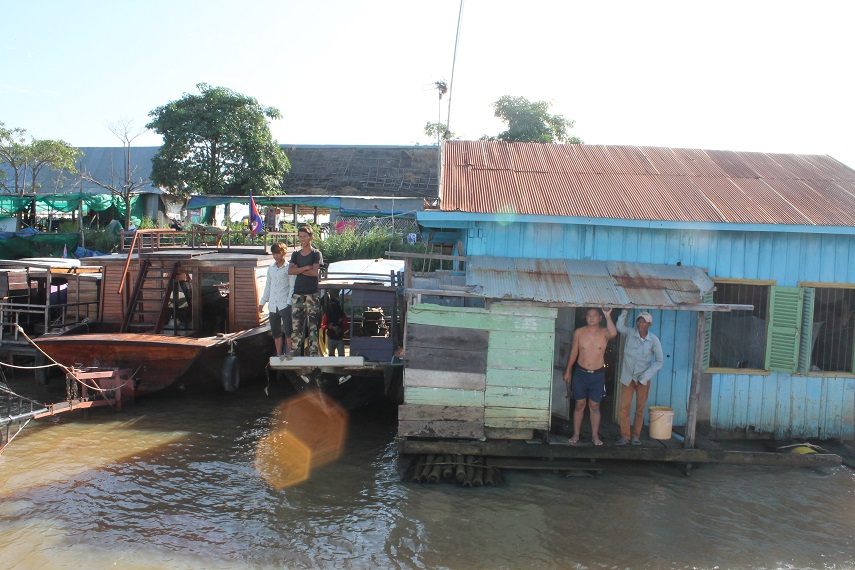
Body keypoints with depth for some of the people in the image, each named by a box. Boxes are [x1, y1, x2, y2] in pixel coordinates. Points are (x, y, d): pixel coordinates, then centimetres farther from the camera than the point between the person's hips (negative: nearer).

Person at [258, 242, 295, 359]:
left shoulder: (288, 268, -1)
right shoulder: (270, 269, 17)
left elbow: (292, 286, -4)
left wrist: (289, 302, -13)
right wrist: (262, 302, 19)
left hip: (285, 305, -6)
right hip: (272, 305, 6)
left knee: (288, 332, -8)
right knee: (276, 333, 10)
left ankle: (289, 354, -1)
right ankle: (279, 355, 18)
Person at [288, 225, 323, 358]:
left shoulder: (316, 254, 1)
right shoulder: (295, 254, 14)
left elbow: (315, 272, -11)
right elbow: (290, 271, -1)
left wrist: (299, 270, -5)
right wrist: (306, 268, -11)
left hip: (312, 293, -4)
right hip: (297, 293, 4)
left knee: (312, 323, -3)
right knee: (296, 323, 3)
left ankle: (313, 351, 0)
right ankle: (295, 350, 9)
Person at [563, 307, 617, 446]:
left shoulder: (604, 332, -6)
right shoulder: (579, 332, -1)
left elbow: (613, 333, -31)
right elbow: (574, 352, 7)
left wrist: (608, 315, -31)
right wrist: (568, 371, 9)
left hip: (597, 375, -1)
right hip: (581, 373, 1)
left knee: (594, 407, 7)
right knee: (579, 405, 8)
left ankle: (595, 436, 17)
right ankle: (576, 434, 18)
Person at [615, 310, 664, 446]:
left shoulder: (654, 340, -9)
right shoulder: (630, 333, -7)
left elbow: (659, 361, -5)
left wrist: (645, 377, -11)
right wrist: (625, 312, -17)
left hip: (643, 379, 0)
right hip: (627, 377, 0)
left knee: (640, 409, 9)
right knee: (624, 408, -1)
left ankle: (636, 435, 22)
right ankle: (625, 436, 11)